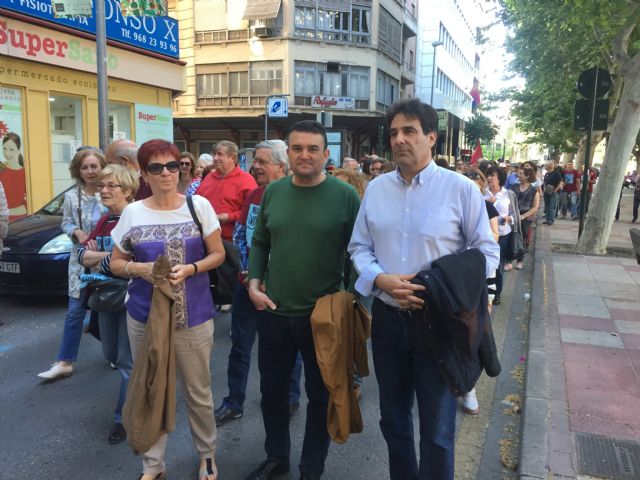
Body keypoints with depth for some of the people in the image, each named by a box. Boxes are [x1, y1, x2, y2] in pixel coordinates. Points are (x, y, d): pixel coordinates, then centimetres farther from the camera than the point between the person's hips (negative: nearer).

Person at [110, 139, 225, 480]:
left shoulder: (199, 206, -3)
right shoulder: (132, 213, 1)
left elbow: (218, 254, 1)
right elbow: (116, 263, 8)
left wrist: (189, 268, -17)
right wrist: (140, 268, -14)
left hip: (193, 317, -1)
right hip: (144, 317, 2)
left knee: (198, 392, 10)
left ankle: (207, 453, 33)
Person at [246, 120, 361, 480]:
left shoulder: (346, 196, -10)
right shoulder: (273, 192, 3)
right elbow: (260, 243, 11)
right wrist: (254, 284, 0)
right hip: (274, 312, 4)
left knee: (320, 395, 14)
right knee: (272, 391, 18)